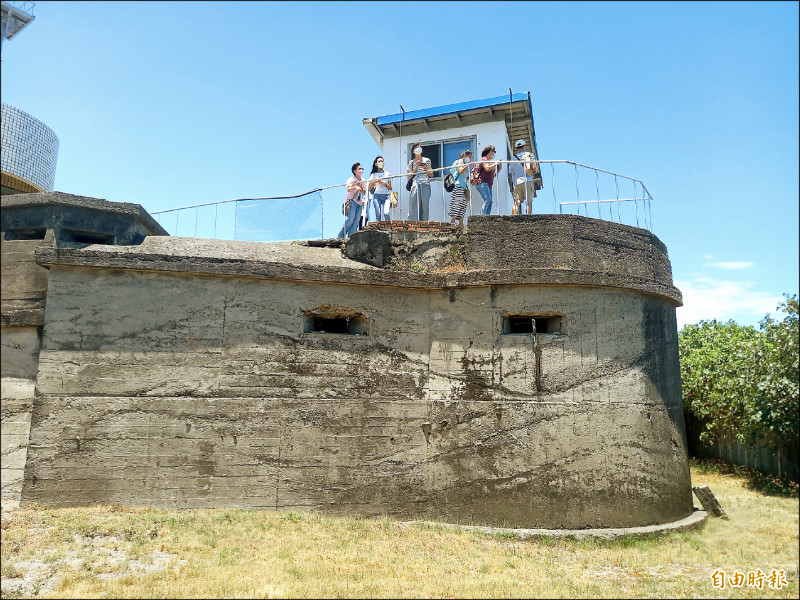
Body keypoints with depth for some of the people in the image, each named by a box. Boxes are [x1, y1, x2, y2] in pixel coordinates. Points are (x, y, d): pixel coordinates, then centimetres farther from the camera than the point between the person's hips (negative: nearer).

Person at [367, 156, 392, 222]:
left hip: (386, 196, 0)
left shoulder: (388, 174, 16)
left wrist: (385, 184, -5)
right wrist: (373, 182, -6)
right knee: (378, 214, -14)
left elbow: (390, 188, 14)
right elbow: (369, 188, 11)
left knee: (386, 213, -21)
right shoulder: (373, 175, 15)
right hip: (377, 195, 0)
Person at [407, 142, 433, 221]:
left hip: (425, 185, 0)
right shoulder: (411, 162, 15)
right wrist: (416, 168, -1)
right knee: (415, 206, -11)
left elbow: (431, 175, 14)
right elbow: (409, 177, 9)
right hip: (415, 185, 0)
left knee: (425, 205, -6)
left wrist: (426, 169, -4)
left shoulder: (427, 160, 14)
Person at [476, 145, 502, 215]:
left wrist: (498, 170, 14)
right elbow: (487, 168, -19)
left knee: (489, 202, 0)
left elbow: (491, 176, 26)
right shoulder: (484, 159, 1)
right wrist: (496, 164, -9)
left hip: (488, 184, 9)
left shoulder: (489, 161, 25)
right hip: (482, 183, -9)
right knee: (488, 199, -23)